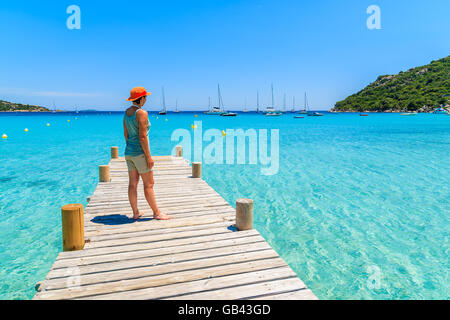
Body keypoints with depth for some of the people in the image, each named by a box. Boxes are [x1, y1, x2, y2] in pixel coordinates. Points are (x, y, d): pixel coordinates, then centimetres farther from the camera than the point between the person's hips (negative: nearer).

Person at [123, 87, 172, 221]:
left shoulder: (127, 112, 9)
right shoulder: (142, 113, -17)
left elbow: (126, 134, 13)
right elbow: (142, 137, -21)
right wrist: (149, 157, -17)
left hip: (129, 151, 8)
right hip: (140, 153, -8)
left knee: (133, 183, 10)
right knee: (149, 184, 0)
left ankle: (135, 213, 18)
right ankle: (157, 213, 9)